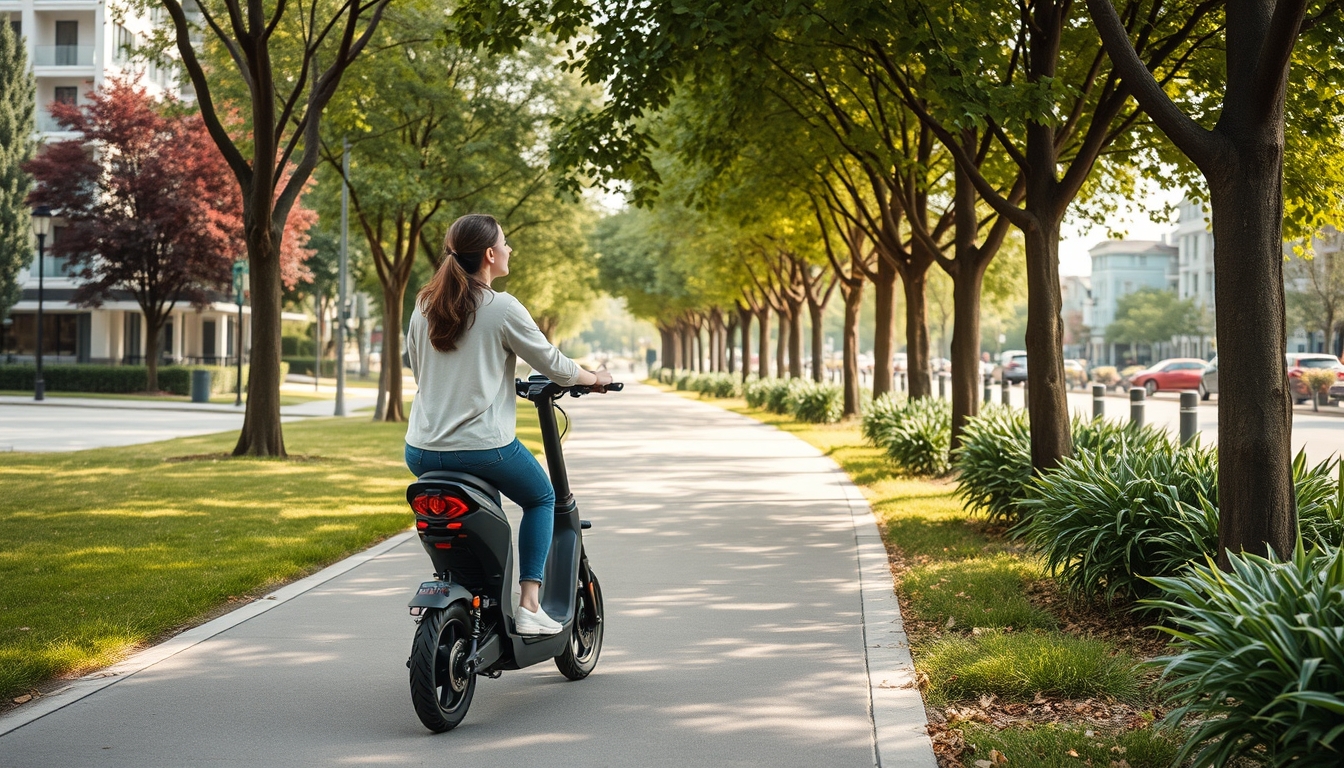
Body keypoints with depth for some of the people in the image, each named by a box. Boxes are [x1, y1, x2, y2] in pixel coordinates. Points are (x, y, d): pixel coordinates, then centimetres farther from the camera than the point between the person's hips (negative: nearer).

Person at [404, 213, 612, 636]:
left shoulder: (423, 307, 8)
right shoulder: (502, 309, -10)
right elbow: (554, 366, -2)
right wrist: (594, 378, 19)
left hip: (422, 453, 6)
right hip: (483, 448, -6)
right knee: (542, 498, 20)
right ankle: (529, 604, 10)